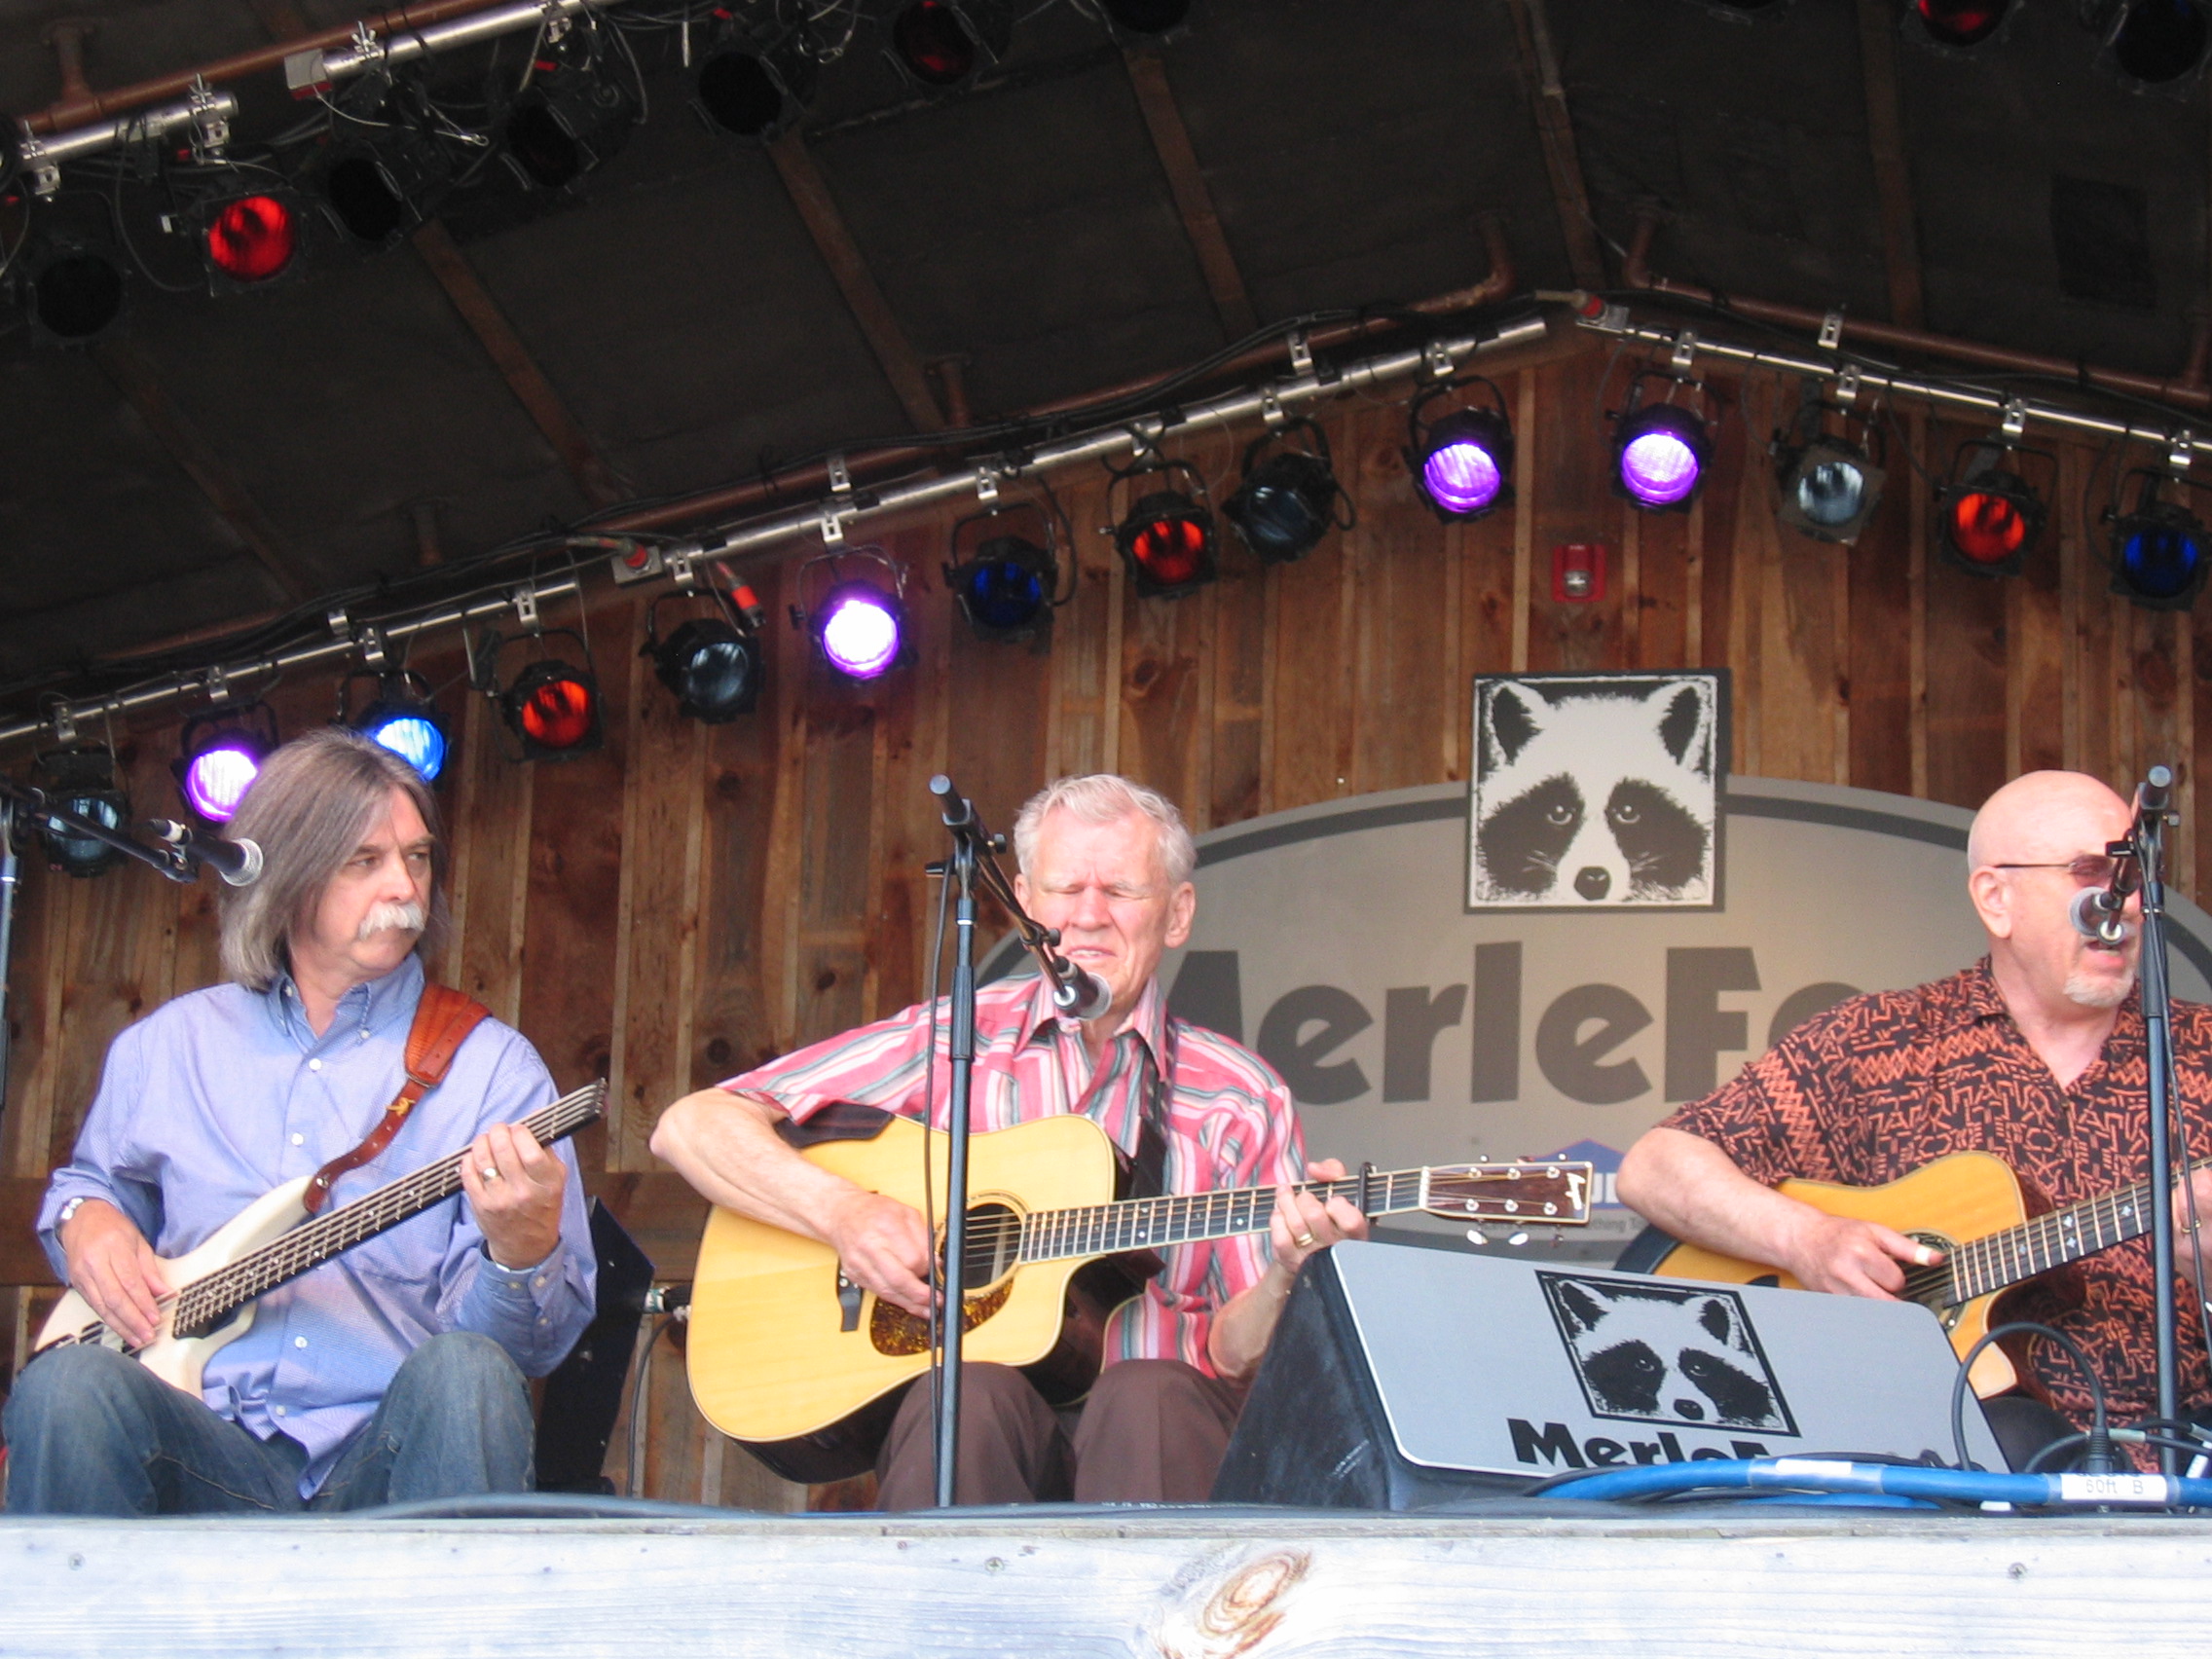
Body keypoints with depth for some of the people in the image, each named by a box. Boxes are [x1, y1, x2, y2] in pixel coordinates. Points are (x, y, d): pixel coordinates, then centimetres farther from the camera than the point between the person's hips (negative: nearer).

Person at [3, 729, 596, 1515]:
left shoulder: (493, 1066, 4)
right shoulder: (166, 1046, 14)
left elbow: (535, 1341, -3)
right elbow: (90, 1181, 32)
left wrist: (522, 1252, -26)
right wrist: (85, 1219, 8)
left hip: (387, 1454, -2)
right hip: (213, 1461, 2)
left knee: (465, 1374, -34)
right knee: (68, 1386, -29)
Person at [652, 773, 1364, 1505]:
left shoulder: (1239, 1097, 10)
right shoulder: (946, 1041, 9)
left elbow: (1237, 1354, 6)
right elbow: (689, 1127, 3)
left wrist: (1287, 1274, -16)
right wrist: (843, 1212, -12)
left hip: (1155, 1434, 1)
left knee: (1146, 1395, -33)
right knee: (969, 1395, -34)